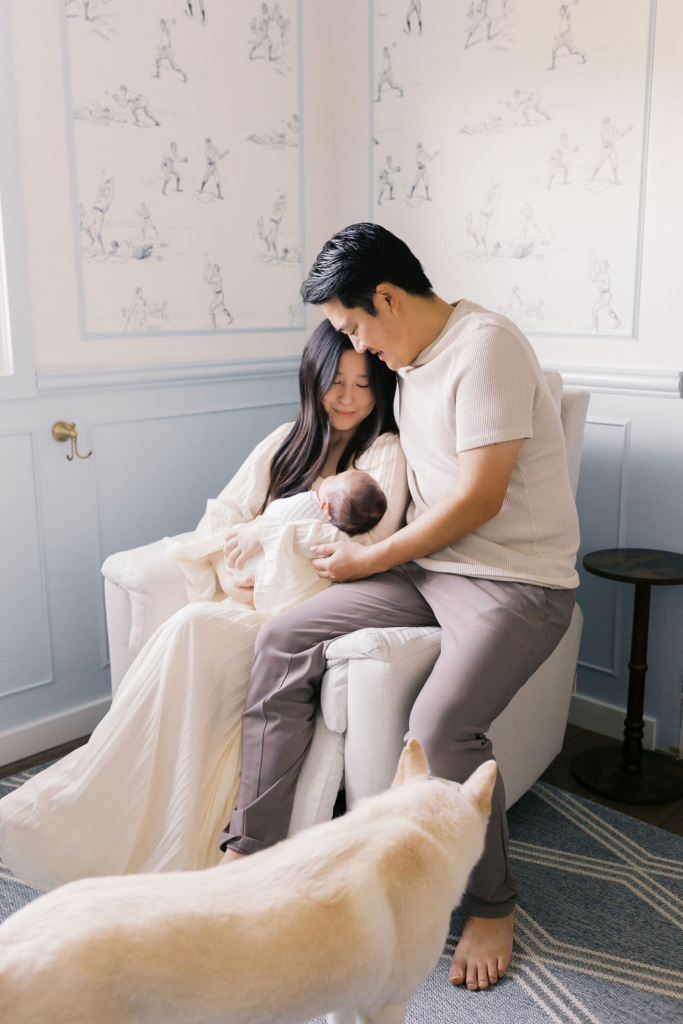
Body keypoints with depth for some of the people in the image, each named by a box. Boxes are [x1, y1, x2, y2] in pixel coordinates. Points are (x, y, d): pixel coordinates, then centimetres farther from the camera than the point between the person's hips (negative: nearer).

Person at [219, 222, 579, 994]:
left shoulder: (484, 345, -15)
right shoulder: (410, 359, 14)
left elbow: (480, 498, -21)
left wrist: (372, 561, -11)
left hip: (518, 580, -8)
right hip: (429, 565, 9)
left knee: (440, 724, -30)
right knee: (282, 641, -4)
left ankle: (492, 906, -1)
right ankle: (251, 853, 3)